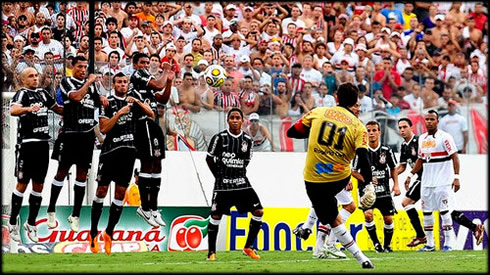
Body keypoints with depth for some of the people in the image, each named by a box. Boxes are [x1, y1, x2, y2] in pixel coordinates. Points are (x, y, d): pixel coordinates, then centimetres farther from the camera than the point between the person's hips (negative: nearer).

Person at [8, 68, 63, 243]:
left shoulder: (43, 93, 15)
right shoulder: (22, 93, -7)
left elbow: (58, 109, 33)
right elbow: (13, 110, -28)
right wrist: (29, 109, -46)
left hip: (43, 143, 7)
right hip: (27, 143, -7)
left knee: (38, 185, 10)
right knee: (22, 184, -2)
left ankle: (31, 224, 20)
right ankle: (12, 224, 8)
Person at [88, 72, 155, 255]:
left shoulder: (134, 96, 9)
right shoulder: (108, 102, -1)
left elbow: (151, 115, 4)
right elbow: (103, 128, -9)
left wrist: (138, 102, -9)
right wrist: (119, 113, -17)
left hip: (129, 150, 3)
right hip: (110, 149, -3)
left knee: (120, 192, 3)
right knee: (102, 190, -1)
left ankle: (109, 233, 11)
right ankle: (93, 233, 8)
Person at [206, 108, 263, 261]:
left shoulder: (247, 140, 3)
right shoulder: (219, 138, -6)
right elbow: (209, 158, 3)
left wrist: (238, 175, 8)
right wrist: (220, 176, 5)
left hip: (241, 183, 3)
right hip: (222, 184, -3)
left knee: (258, 211, -6)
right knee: (216, 216, -3)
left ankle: (248, 247, 5)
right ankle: (211, 252, 9)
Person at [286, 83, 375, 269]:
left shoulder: (317, 112, -2)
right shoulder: (358, 126, -4)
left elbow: (292, 132, 5)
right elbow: (363, 159, -16)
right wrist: (369, 186, -18)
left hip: (314, 179, -1)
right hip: (340, 179, 1)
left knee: (334, 220, 8)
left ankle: (361, 258, 3)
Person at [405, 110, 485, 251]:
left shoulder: (444, 137, -8)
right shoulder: (422, 138, 13)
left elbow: (454, 157, -11)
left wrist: (456, 177, -18)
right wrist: (410, 175, 19)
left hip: (442, 182, -7)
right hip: (426, 182, 7)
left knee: (445, 212, -7)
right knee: (426, 212, 6)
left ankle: (448, 243, -1)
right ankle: (430, 244, 13)